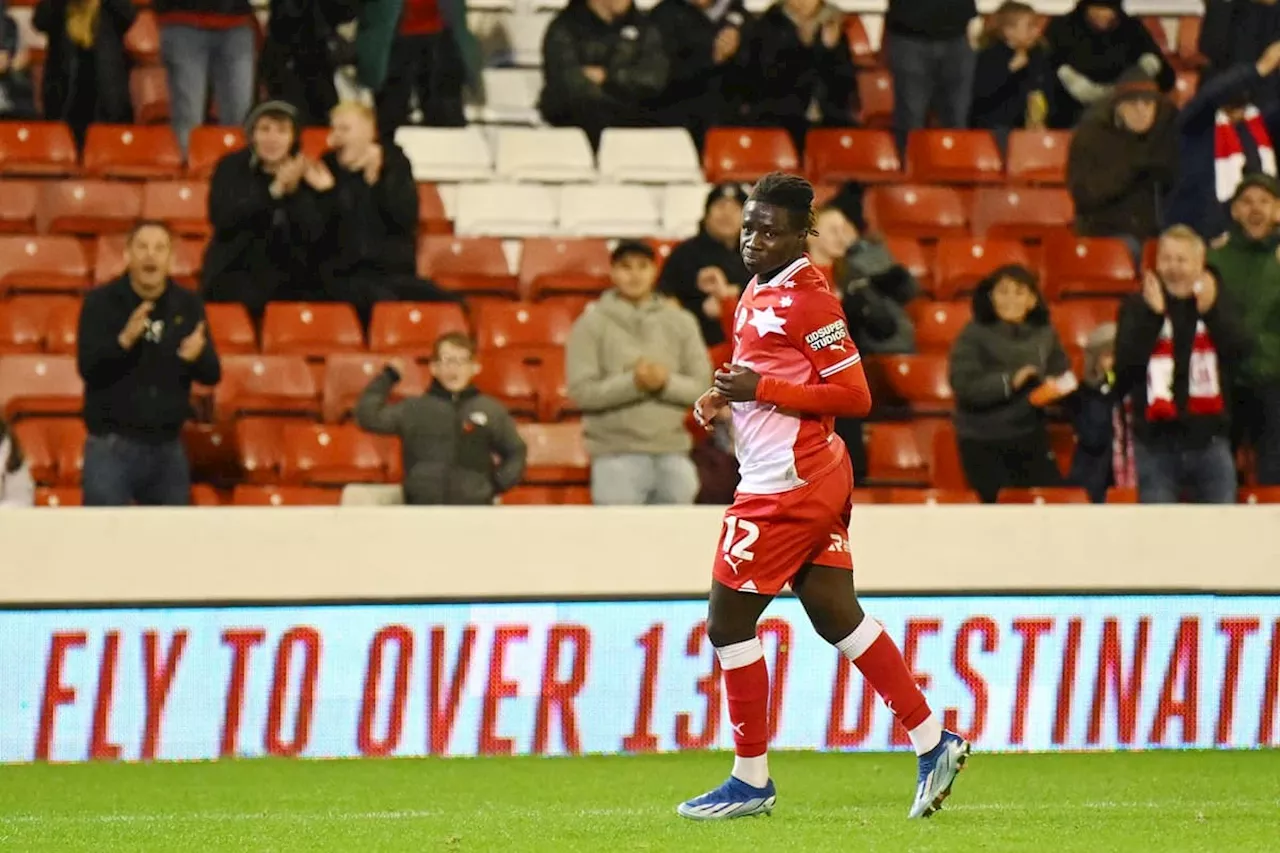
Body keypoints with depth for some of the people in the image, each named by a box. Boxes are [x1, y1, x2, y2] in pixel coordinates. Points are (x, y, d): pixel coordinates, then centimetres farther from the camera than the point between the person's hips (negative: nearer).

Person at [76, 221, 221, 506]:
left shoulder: (188, 305, 6)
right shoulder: (101, 302, -5)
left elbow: (212, 374, 5)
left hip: (168, 447, 4)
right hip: (112, 446, -4)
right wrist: (124, 341, -33)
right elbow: (87, 367, -15)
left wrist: (198, 356, -19)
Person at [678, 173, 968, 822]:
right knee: (837, 615, 10)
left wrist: (761, 389, -20)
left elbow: (854, 396, -18)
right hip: (818, 480, 10)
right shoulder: (758, 292, 13)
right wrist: (723, 397, 8)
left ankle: (751, 781, 6)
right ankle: (933, 742, 10)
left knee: (727, 621, -2)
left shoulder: (806, 298, -16)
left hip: (786, 486, -10)